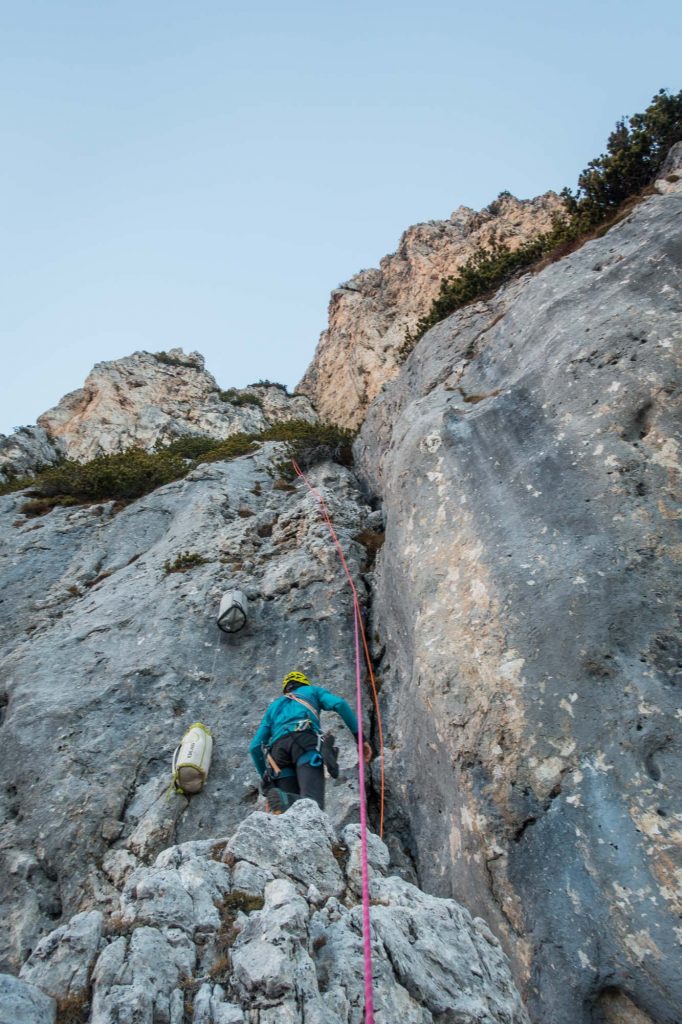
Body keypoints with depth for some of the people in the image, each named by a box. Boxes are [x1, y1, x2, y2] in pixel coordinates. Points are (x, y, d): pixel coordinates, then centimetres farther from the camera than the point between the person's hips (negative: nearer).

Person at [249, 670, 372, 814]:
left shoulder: (274, 706, 41)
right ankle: (283, 799, -48)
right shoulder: (312, 690, 34)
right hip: (305, 740, -4)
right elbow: (339, 704, 10)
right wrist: (359, 736, 9)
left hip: (278, 747, 4)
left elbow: (254, 747, 29)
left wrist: (266, 779, 36)